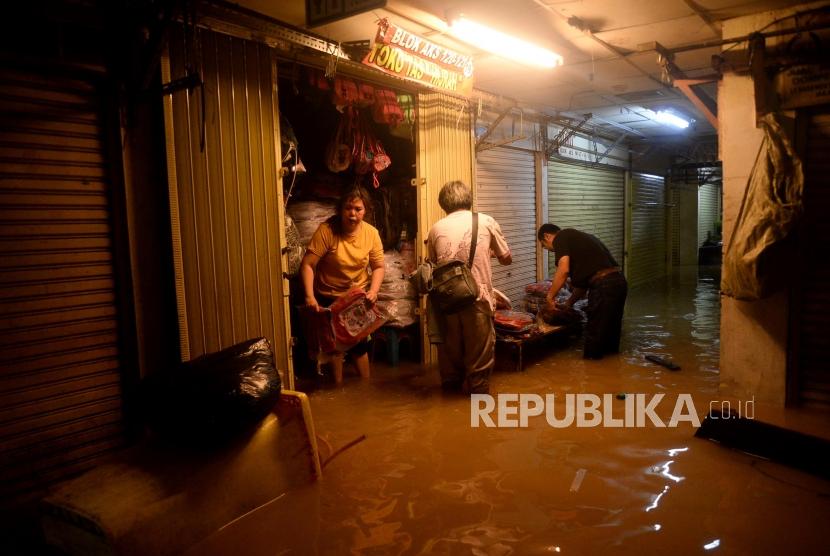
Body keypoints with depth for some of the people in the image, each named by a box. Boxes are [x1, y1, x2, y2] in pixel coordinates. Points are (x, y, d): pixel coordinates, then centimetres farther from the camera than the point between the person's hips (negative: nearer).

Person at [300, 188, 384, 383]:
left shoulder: (371, 232, -11)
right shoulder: (326, 230, -22)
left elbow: (378, 267, -4)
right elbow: (307, 265, -24)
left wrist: (373, 290, -20)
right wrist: (310, 296, -32)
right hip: (329, 298, -2)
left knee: (359, 344, 8)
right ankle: (338, 386, 29)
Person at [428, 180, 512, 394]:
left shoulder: (436, 229, 6)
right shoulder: (486, 222, 2)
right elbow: (507, 258, 11)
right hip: (477, 296, -2)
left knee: (450, 346, 17)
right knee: (480, 349, 11)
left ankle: (451, 385, 29)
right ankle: (478, 387, 19)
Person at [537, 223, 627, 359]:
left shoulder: (560, 238, 1)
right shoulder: (576, 238, 26)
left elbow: (564, 270, -15)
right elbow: (583, 279, 26)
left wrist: (550, 297, -6)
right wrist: (568, 304, 27)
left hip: (603, 285, -9)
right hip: (618, 281, 9)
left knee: (594, 333, 3)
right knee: (610, 329, 21)